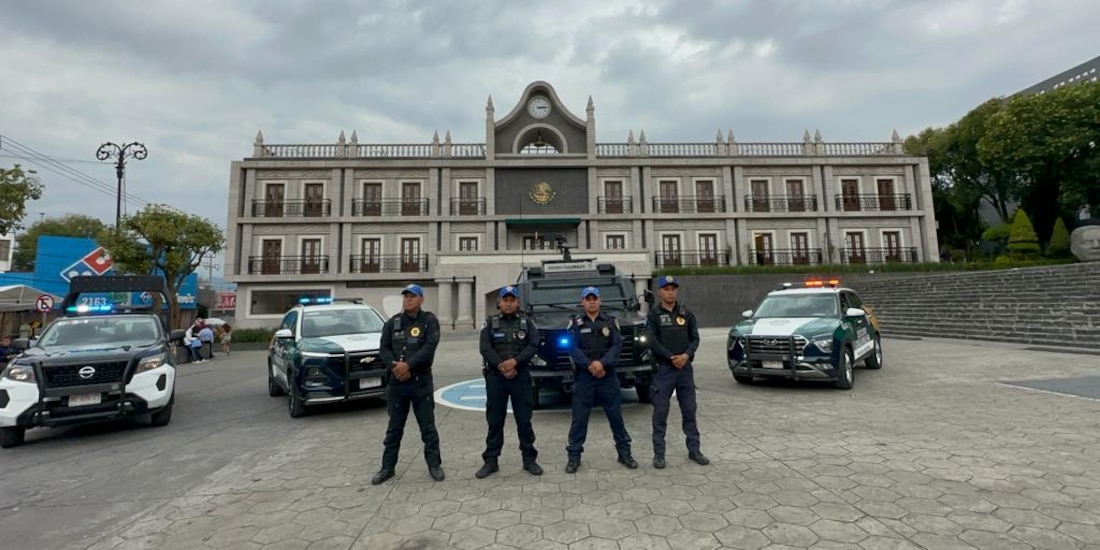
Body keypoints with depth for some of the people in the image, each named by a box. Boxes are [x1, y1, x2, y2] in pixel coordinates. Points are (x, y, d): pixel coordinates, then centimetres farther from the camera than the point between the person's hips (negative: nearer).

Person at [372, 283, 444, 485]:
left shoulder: (429, 321, -2)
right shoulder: (392, 322, 9)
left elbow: (429, 347, -14)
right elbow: (383, 349, 3)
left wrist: (408, 365, -21)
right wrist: (394, 366, -14)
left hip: (422, 380, -3)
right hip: (396, 381, 3)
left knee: (428, 426, 5)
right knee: (394, 427, 13)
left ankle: (434, 464, 17)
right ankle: (388, 467, 24)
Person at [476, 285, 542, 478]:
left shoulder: (527, 322, 6)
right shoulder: (490, 323, 6)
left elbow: (533, 346, -6)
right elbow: (485, 348, -5)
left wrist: (515, 361, -20)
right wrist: (501, 366, -17)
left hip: (521, 377, 0)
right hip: (495, 377, 0)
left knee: (524, 420, 5)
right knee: (494, 421, 7)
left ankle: (529, 459, 16)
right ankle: (491, 461, 17)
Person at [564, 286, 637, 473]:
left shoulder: (611, 322, 6)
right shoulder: (575, 323, 4)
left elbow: (617, 346, -4)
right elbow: (572, 348, -7)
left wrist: (602, 363, -19)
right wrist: (590, 365, -18)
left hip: (608, 376, 1)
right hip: (583, 377, -1)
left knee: (616, 416, 9)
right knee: (579, 419, 4)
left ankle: (624, 453, 23)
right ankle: (574, 456, 16)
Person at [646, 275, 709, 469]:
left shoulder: (687, 314, 8)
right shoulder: (653, 315, -1)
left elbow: (695, 338, 3)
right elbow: (652, 342, -9)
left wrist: (686, 355, -14)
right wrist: (671, 357, -16)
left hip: (685, 367, 3)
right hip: (663, 368, -3)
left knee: (689, 410, 10)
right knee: (660, 412, 1)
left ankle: (694, 449, 22)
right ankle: (659, 453, 9)